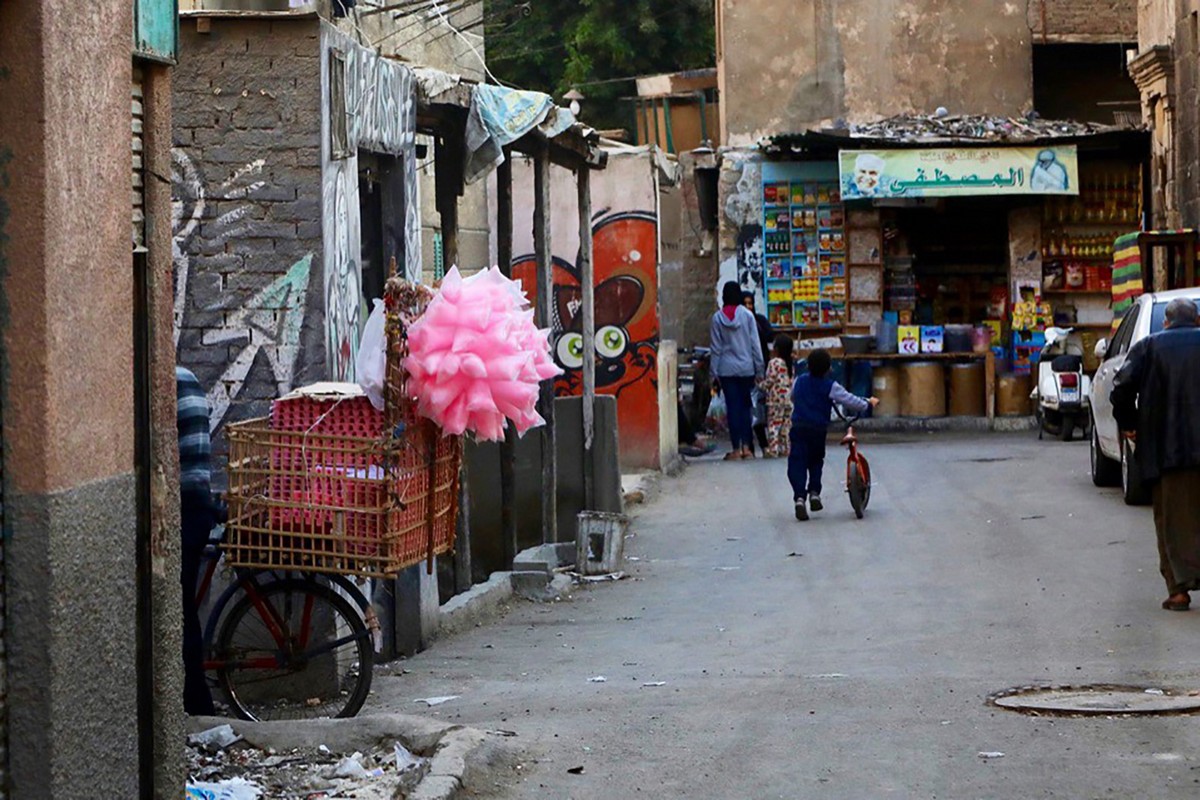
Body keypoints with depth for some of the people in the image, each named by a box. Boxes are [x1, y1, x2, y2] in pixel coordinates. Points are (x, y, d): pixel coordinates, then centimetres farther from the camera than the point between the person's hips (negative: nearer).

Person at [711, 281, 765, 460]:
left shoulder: (717, 318, -3)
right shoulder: (747, 315, -3)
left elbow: (716, 347, 0)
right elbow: (755, 343, -1)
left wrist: (715, 372, 6)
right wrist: (759, 369, 5)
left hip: (727, 369, 0)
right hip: (746, 367, 0)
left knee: (733, 407, 2)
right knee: (746, 406, 9)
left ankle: (736, 448, 2)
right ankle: (746, 446, 5)